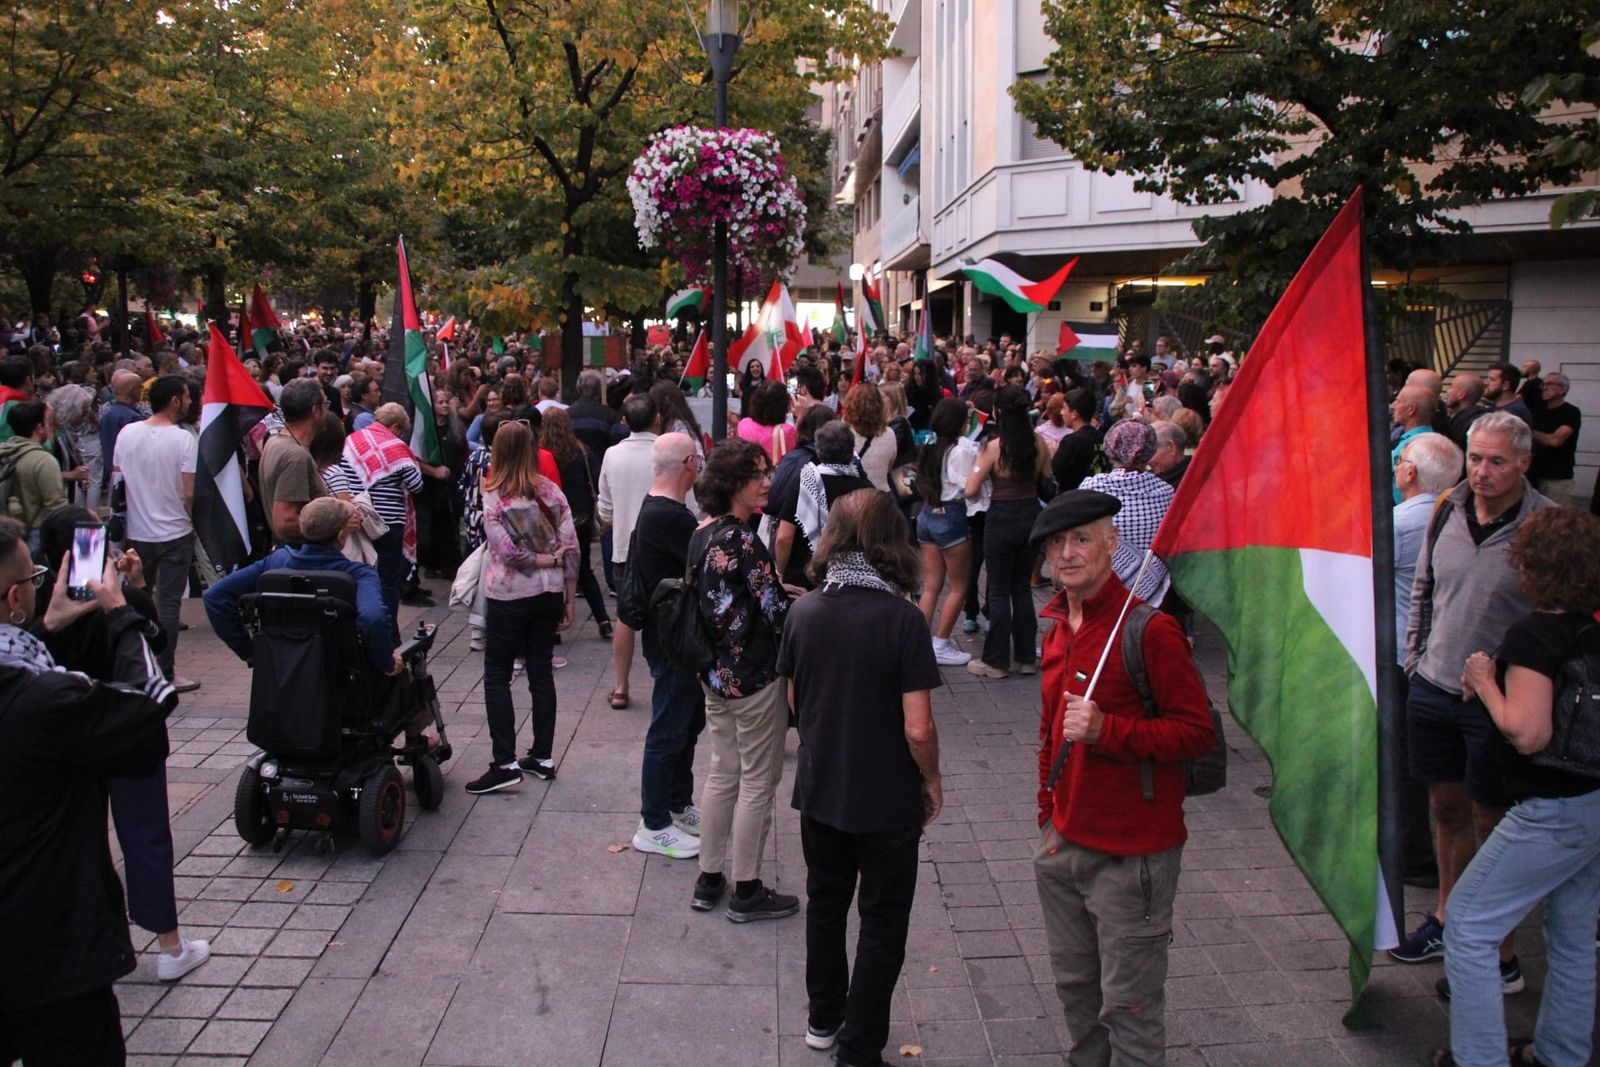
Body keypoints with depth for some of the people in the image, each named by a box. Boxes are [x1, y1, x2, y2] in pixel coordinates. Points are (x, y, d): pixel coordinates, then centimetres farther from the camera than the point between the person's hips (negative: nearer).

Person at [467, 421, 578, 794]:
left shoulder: (493, 498, -11)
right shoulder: (551, 492, 0)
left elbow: (510, 553, -17)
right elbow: (571, 548, 0)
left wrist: (548, 559, -3)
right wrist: (569, 599, 7)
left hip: (509, 595, -5)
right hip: (550, 593, 5)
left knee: (496, 675, 5)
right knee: (541, 672, 12)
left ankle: (505, 763, 0)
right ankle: (543, 757, 19)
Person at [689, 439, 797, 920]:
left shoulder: (701, 534, 4)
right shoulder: (741, 541, -23)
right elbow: (776, 612, -22)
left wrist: (782, 590, 11)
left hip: (716, 672, 9)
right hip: (755, 676, -9)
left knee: (722, 773, 18)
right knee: (758, 781, 5)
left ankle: (709, 880, 28)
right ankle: (747, 893, 17)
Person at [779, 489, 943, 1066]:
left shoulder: (802, 611, -8)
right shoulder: (902, 618, -21)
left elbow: (795, 701, 4)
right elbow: (918, 727, -21)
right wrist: (932, 779, -4)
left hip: (818, 787, 5)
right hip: (887, 797, -4)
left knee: (825, 902, 24)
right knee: (882, 922, 13)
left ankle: (824, 1019, 40)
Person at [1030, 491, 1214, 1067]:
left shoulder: (1150, 629, -17)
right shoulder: (1059, 625, 8)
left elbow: (1197, 732, -18)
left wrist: (1107, 731, -27)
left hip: (1130, 852, -7)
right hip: (1064, 842, 7)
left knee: (1128, 1006, 4)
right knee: (1074, 985, 20)